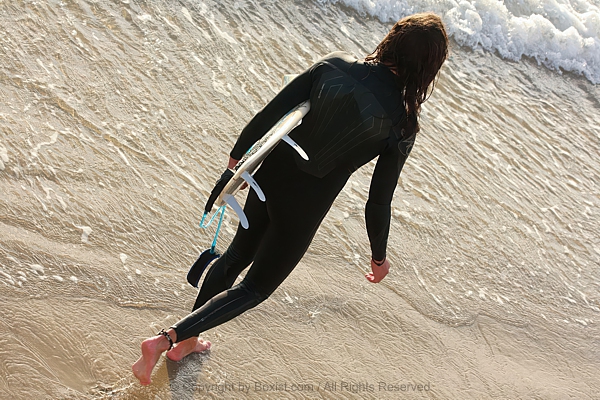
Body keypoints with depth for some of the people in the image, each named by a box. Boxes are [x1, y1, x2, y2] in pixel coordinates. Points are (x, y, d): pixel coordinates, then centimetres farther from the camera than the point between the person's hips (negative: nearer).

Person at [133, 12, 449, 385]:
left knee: (239, 254, 28)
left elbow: (269, 114, -7)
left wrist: (239, 154, 10)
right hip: (303, 208, -4)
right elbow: (379, 201, -9)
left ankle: (187, 341, 43)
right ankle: (164, 338, 7)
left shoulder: (334, 64, -8)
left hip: (271, 174, 4)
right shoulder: (403, 125, -16)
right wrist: (379, 256, 7)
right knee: (256, 287, 17)